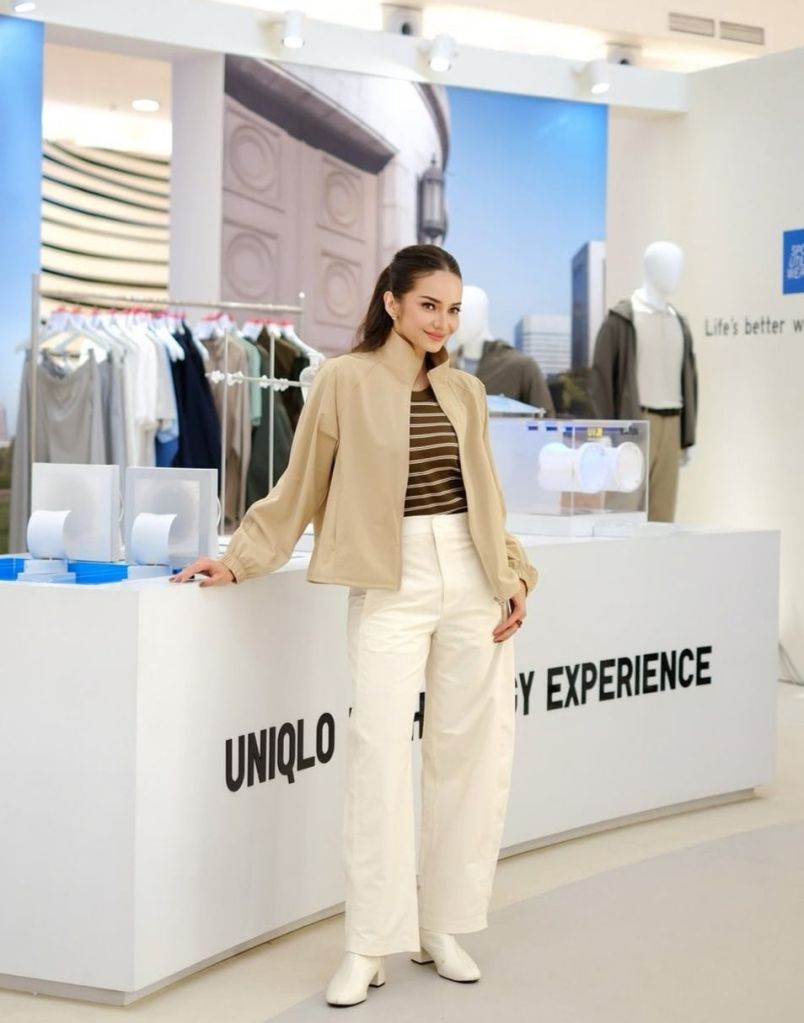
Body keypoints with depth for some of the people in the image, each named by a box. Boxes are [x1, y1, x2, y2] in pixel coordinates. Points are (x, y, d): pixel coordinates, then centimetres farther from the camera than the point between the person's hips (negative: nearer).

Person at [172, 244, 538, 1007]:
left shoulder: (465, 392, 12)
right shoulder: (347, 381, 0)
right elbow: (299, 490, 4)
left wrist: (514, 575, 8)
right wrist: (237, 560, 0)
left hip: (471, 580, 5)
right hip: (392, 584, -4)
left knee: (471, 752, 5)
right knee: (378, 751, -9)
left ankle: (443, 928, 18)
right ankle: (368, 948, 1)